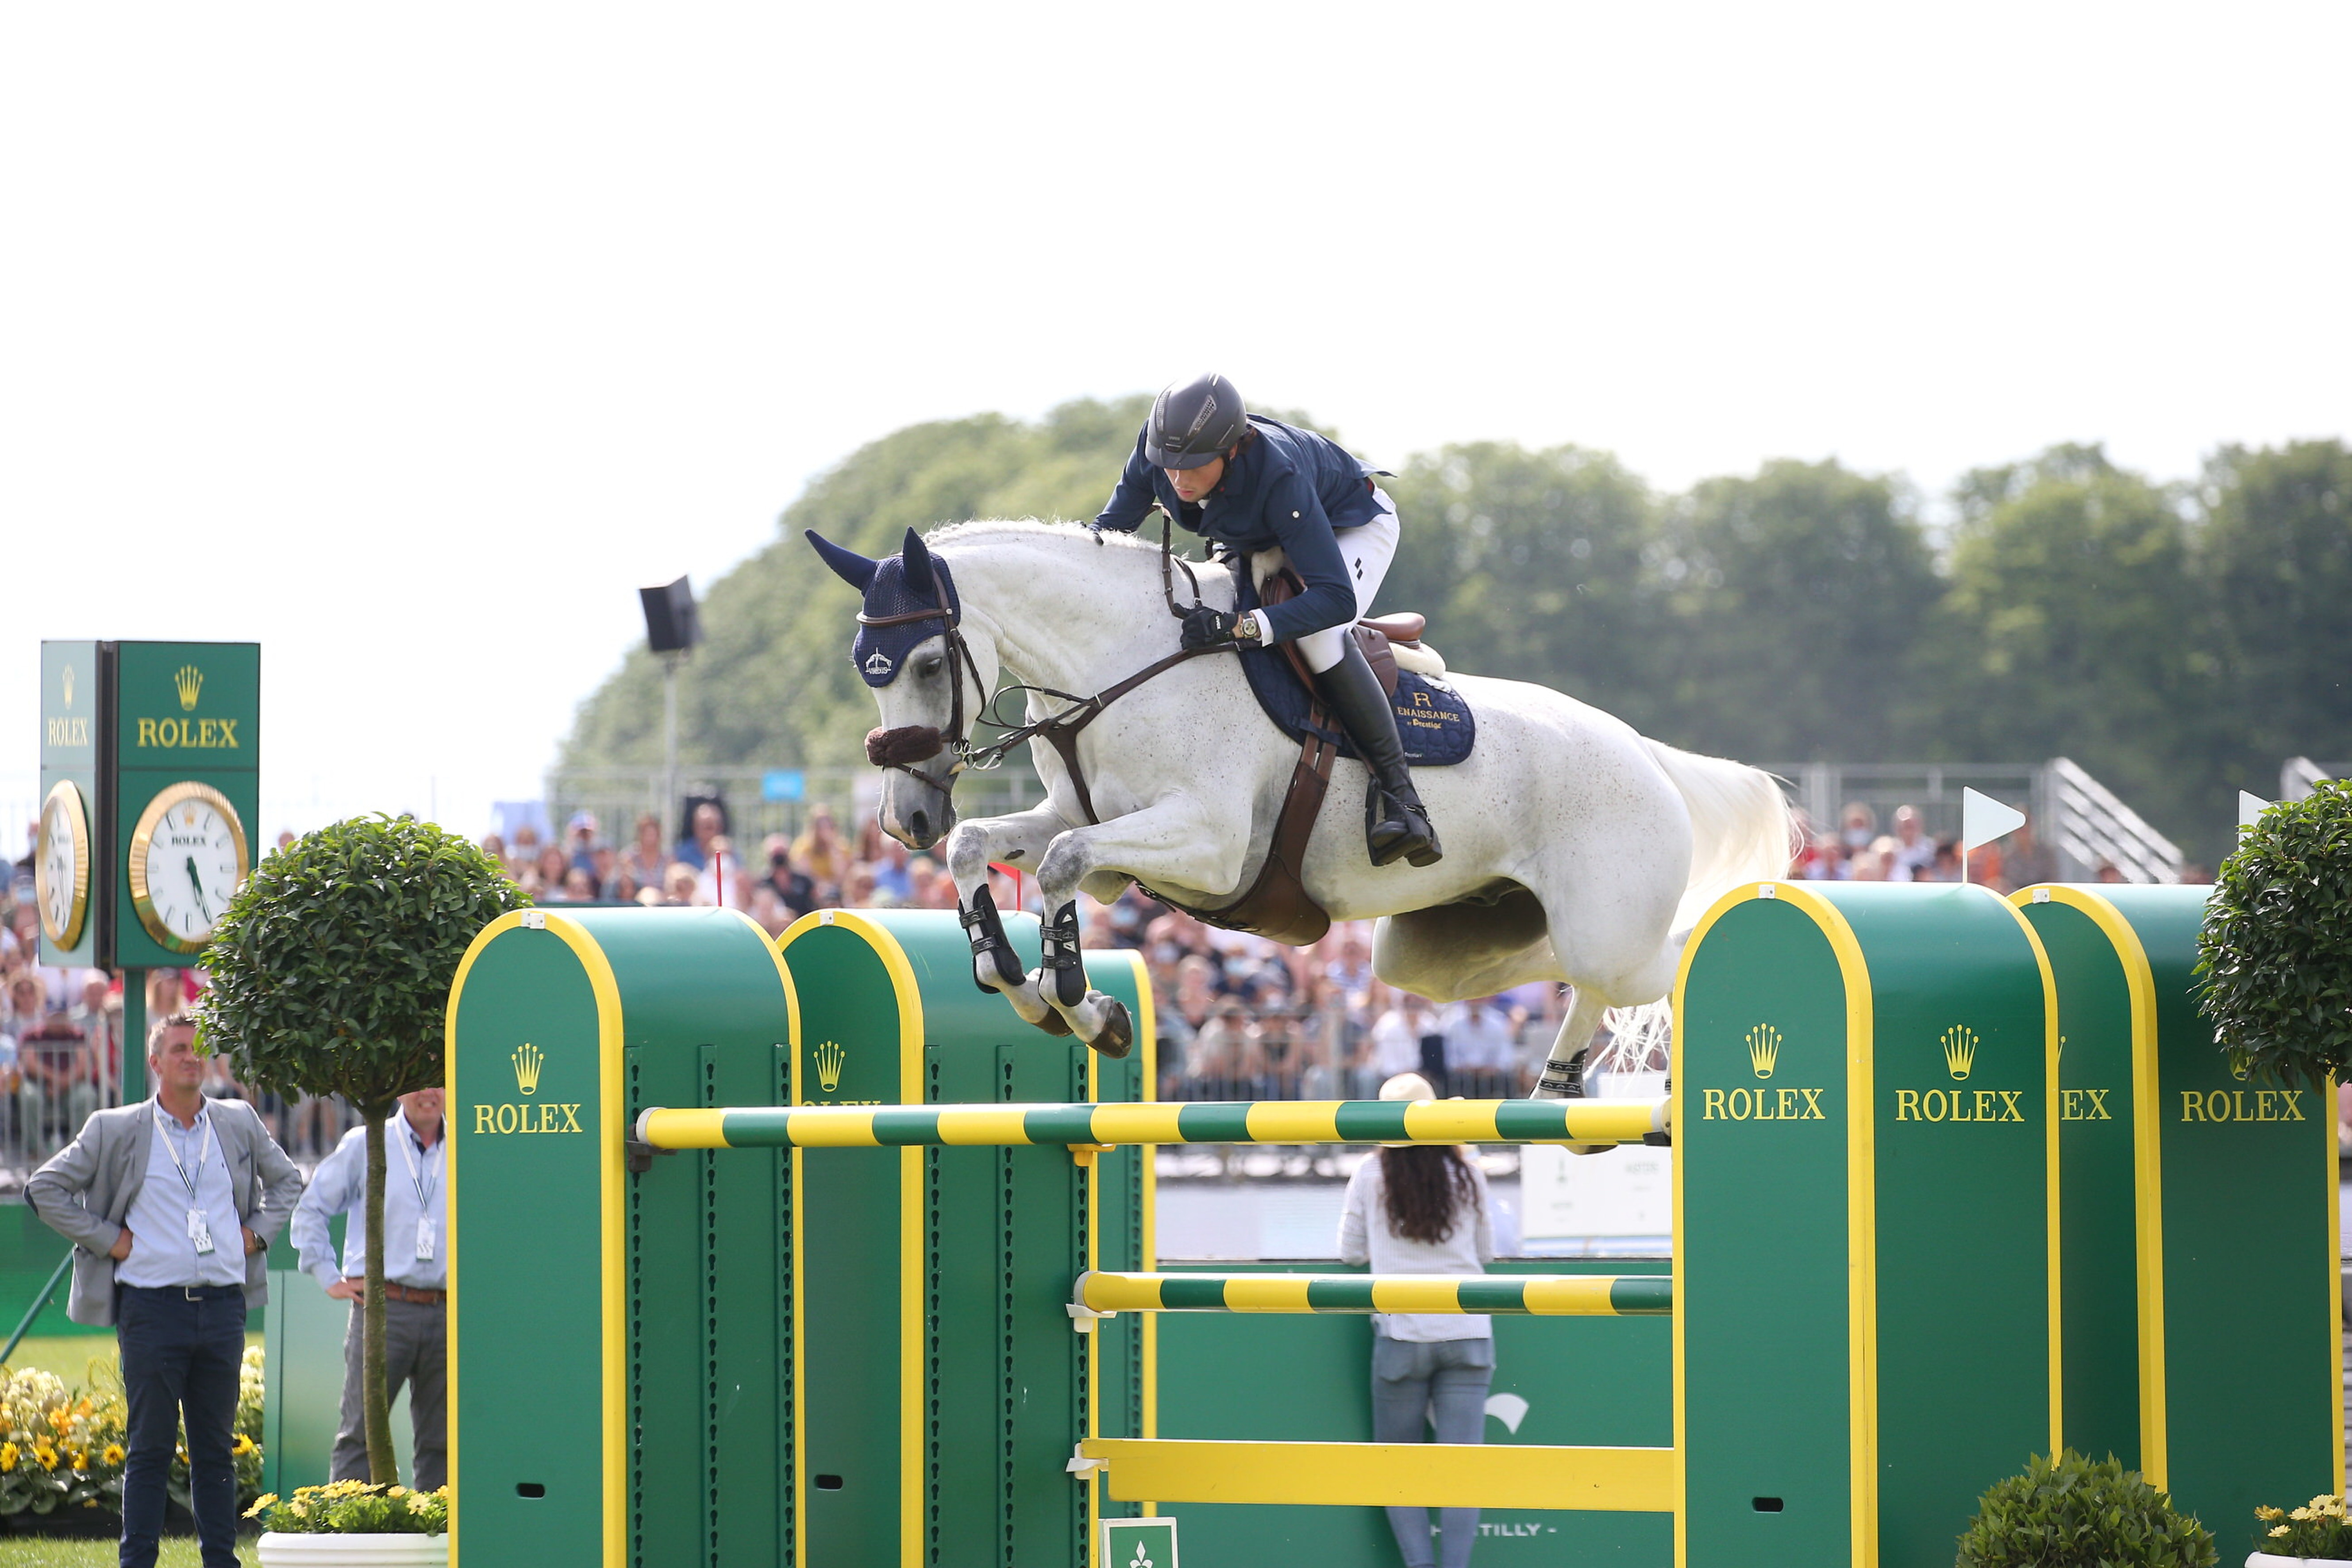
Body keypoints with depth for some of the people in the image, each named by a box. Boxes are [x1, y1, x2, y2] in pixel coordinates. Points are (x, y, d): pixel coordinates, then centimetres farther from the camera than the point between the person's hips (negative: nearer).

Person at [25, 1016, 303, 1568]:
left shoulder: (240, 1123, 10)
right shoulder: (116, 1131, 1)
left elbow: (287, 1180, 26)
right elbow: (45, 1189, 4)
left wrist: (257, 1232, 11)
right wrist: (105, 1238, -1)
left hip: (223, 1305, 3)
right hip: (152, 1306, -3)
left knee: (216, 1448, 8)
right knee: (150, 1449, -1)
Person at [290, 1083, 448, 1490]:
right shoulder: (365, 1146, 4)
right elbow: (310, 1209, 10)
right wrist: (328, 1277, 3)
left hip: (447, 1314, 2)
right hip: (382, 1309, -2)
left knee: (441, 1441, 4)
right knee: (360, 1433, -5)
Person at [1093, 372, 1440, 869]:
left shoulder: (1277, 476, -44)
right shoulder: (1158, 445, -29)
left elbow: (1336, 598, -47)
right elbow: (1112, 526, -11)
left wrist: (1244, 627, -58)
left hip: (1352, 528, -7)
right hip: (1257, 543, 7)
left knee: (1319, 639, -31)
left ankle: (1398, 793, -28)